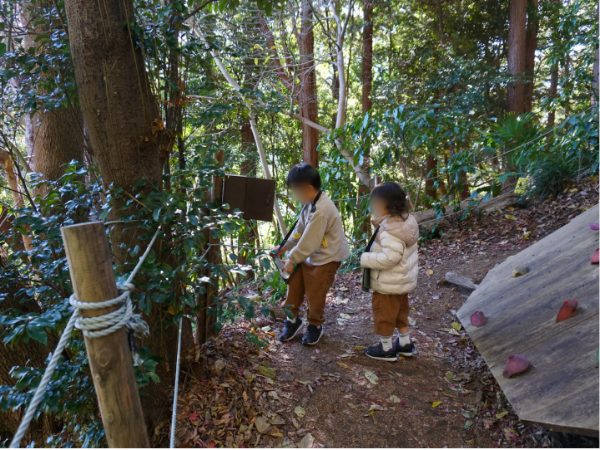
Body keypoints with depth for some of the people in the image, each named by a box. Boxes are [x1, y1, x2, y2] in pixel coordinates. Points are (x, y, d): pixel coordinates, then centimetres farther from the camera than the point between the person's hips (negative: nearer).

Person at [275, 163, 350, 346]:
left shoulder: (321, 210, -29)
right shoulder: (310, 203, 2)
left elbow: (309, 242, -26)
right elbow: (300, 229, 12)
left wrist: (292, 259, -16)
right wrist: (285, 247, 8)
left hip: (326, 259, -9)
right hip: (309, 255, 9)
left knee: (314, 294, 4)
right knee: (294, 286, 13)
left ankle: (315, 325, 28)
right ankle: (292, 319, 32)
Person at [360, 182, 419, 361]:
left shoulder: (390, 230, -30)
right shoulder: (406, 221, 0)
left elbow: (390, 257, -35)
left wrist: (366, 259, -24)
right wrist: (379, 225, -3)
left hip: (388, 283, -9)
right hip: (403, 279, 9)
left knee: (384, 314, 10)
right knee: (400, 311, 25)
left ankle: (386, 348, 25)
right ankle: (405, 343, 39)